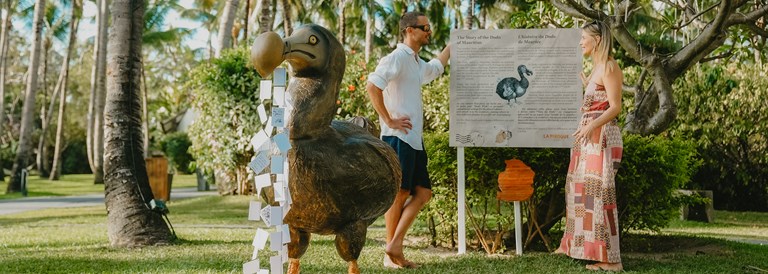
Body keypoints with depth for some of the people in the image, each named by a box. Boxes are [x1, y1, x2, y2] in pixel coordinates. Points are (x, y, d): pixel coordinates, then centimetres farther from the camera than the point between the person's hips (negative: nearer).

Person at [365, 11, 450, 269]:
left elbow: (436, 67, 45)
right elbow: (372, 86, -22)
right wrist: (389, 120, -20)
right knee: (399, 193, -4)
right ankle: (391, 256, 5)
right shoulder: (397, 58, -9)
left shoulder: (417, 63, 21)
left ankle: (395, 246, 9)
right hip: (398, 138, -9)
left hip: (414, 140, 9)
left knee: (423, 192, 7)